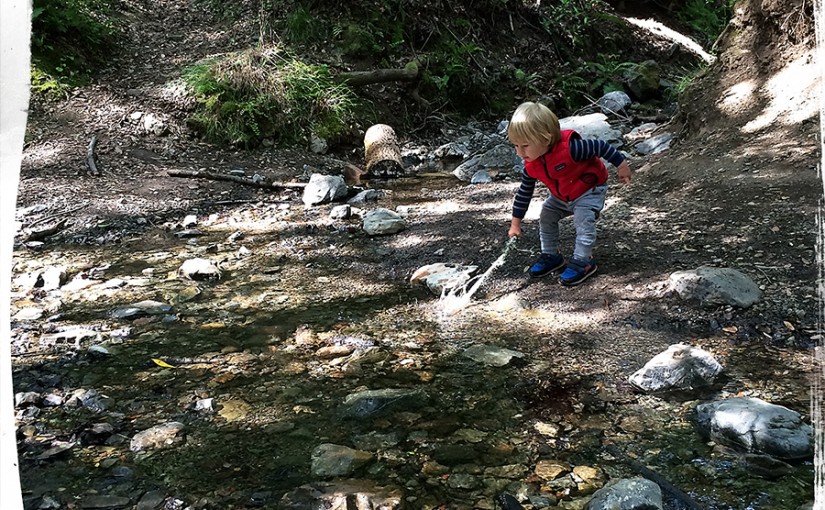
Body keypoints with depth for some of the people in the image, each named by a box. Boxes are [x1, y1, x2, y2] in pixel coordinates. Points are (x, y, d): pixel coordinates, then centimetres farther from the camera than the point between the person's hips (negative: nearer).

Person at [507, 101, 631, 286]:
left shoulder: (569, 148, -40)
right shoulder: (531, 166, -17)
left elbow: (599, 146, -29)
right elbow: (524, 193, -5)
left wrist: (621, 165, -23)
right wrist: (516, 222, 0)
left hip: (589, 190, -7)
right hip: (561, 197, 7)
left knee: (584, 222, -22)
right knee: (546, 217, 5)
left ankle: (583, 261, -11)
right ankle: (551, 255, 17)